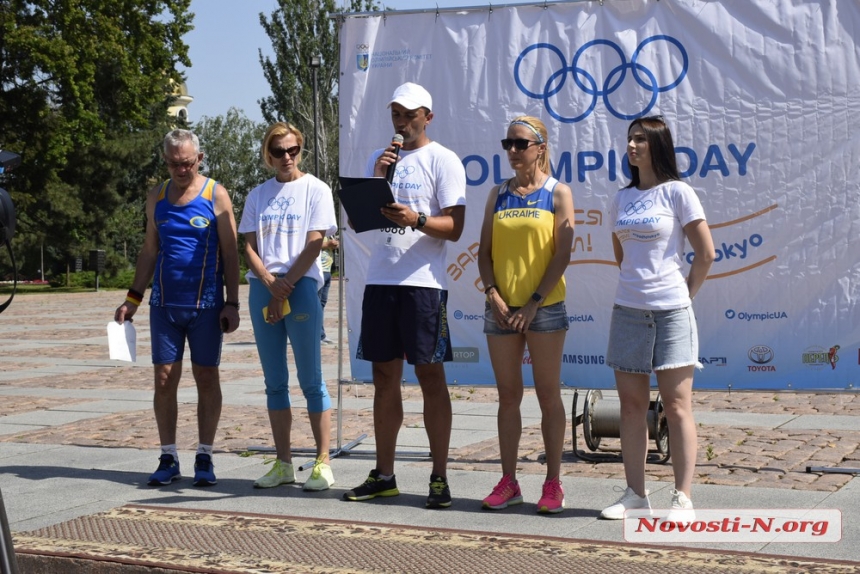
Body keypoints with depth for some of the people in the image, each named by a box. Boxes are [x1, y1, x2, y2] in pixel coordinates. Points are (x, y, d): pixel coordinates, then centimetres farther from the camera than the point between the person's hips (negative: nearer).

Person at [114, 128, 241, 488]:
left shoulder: (216, 195, -1)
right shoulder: (156, 197, 9)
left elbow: (230, 253, -2)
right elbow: (149, 250, 14)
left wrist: (232, 303, -8)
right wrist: (132, 299, 8)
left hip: (205, 305, -3)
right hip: (164, 303, 3)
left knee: (207, 379, 3)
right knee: (164, 380, 2)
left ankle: (205, 458, 11)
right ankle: (168, 458, 11)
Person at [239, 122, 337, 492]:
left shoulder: (315, 190, 2)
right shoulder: (258, 195, 14)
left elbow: (313, 245, -5)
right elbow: (249, 247, 8)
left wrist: (285, 290, -10)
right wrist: (270, 282, -9)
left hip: (301, 286, -4)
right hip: (262, 288, 5)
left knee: (311, 380, -4)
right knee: (274, 382, 6)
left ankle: (322, 463, -1)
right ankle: (283, 464, 12)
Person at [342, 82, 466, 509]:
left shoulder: (443, 161, 0)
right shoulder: (380, 158, 16)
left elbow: (454, 227, -7)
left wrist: (417, 219, -24)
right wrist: (375, 181, -3)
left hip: (423, 282, -5)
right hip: (380, 280, 6)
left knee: (431, 376, -4)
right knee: (384, 377, 8)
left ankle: (439, 478, 1)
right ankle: (383, 475, 15)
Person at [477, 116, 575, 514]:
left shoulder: (558, 193, 0)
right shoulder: (498, 194, 11)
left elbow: (562, 256, -7)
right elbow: (484, 252, 9)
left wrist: (533, 303, -13)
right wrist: (494, 296, -6)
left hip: (544, 307, -4)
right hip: (501, 308, 4)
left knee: (548, 395, 2)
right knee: (508, 395, 8)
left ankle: (553, 482, 9)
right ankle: (508, 481, 15)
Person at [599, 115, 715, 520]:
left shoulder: (677, 193, -4)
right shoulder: (622, 199, 12)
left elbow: (706, 253, -3)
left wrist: (684, 294, 1)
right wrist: (635, 285, 14)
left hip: (670, 311, -6)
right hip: (628, 309, 6)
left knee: (676, 404, -2)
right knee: (632, 404, 7)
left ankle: (682, 498, 2)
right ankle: (635, 493, 14)